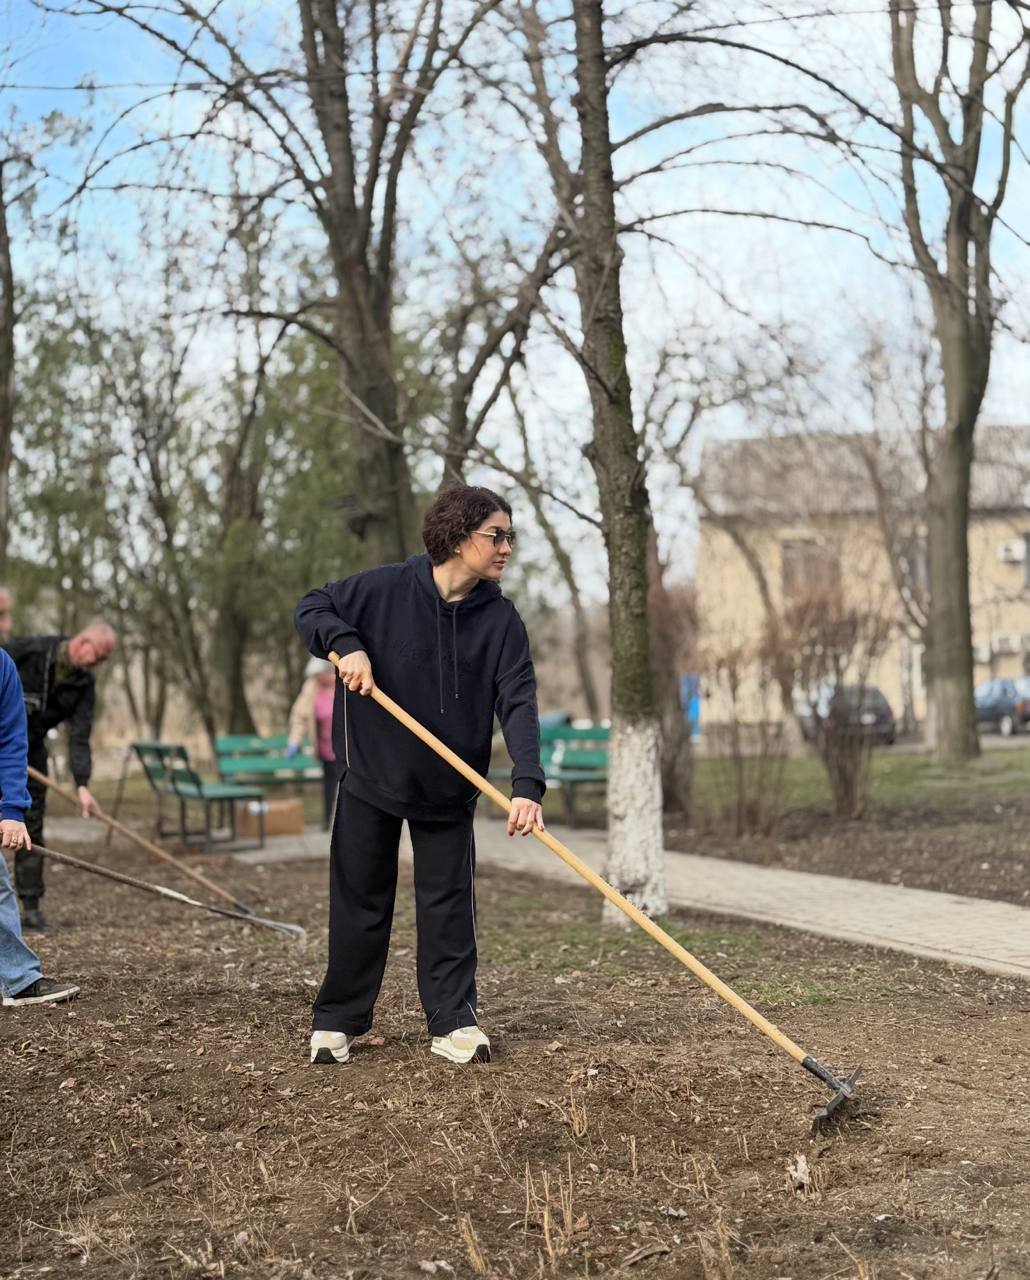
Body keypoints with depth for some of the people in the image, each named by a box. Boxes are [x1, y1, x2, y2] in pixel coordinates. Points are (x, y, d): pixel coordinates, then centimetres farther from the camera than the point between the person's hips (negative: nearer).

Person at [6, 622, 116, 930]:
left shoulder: (84, 687, -5)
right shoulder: (26, 650, -19)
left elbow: (79, 737, -9)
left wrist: (82, 785, -20)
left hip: (30, 751, 5)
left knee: (32, 827, 3)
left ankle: (31, 907, 8)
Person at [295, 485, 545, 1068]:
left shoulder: (501, 619, -8)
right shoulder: (386, 589, -12)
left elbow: (519, 703, -15)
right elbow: (312, 608, 0)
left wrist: (528, 784, -28)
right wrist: (347, 644, -21)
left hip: (450, 787, 1)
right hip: (371, 776, -1)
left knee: (450, 905, 5)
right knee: (360, 904, 8)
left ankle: (454, 1021, 17)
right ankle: (337, 1020, 21)